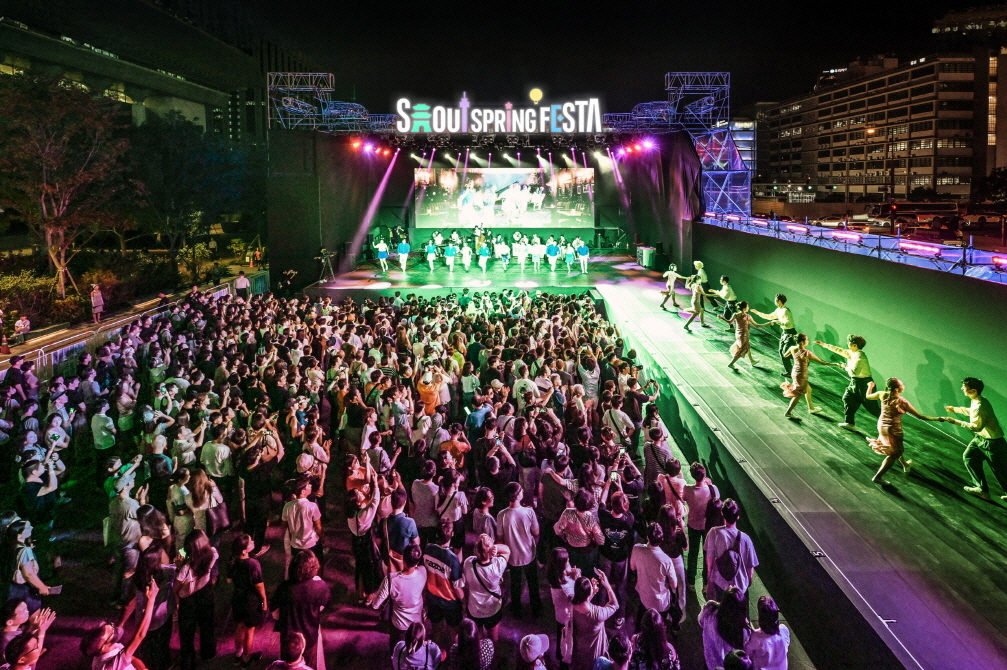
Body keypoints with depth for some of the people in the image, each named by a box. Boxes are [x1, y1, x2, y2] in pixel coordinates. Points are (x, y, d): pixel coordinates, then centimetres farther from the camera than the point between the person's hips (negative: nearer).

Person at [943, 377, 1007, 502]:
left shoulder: (980, 406, -30)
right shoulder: (975, 400, 0)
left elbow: (976, 426, -28)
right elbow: (972, 412, 22)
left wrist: (956, 422, -24)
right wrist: (955, 409, 23)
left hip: (992, 442, -10)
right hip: (980, 438, 10)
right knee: (968, 457, 17)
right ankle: (982, 489, 24)